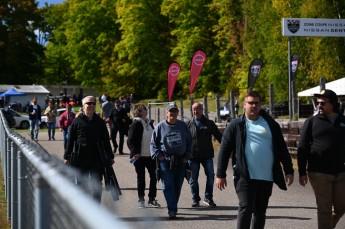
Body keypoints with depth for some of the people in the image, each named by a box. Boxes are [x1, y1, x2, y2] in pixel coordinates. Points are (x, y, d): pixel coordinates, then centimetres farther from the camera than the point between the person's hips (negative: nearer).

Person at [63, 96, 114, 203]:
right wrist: (67, 157, 0)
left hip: (97, 158, 1)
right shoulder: (77, 121, 2)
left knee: (97, 184, 3)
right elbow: (70, 140, 3)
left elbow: (106, 140, 12)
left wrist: (110, 156, 10)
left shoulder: (100, 122, 8)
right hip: (81, 158, -1)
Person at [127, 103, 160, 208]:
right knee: (141, 178, 4)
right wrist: (134, 153, -21)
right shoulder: (136, 124, -9)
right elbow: (130, 141, -12)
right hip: (140, 156, -6)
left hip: (151, 156, 6)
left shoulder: (149, 123, 11)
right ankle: (141, 200, 14)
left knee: (154, 177, 5)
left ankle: (152, 199, 16)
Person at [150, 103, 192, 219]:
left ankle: (173, 208, 21)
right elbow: (153, 143, 6)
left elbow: (189, 142, 16)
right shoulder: (160, 127, 3)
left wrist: (187, 156, 6)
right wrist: (157, 155, -7)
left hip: (180, 161, 3)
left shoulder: (183, 126, 10)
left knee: (177, 186, 7)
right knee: (168, 186, -12)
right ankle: (172, 210, -14)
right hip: (165, 161, -3)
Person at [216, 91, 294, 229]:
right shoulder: (236, 125, 1)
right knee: (246, 208, -12)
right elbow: (224, 151, 1)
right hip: (245, 177, -3)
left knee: (260, 211, 11)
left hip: (266, 177, 3)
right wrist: (220, 175, -3)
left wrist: (289, 171, 6)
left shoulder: (271, 124, 8)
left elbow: (282, 149, 10)